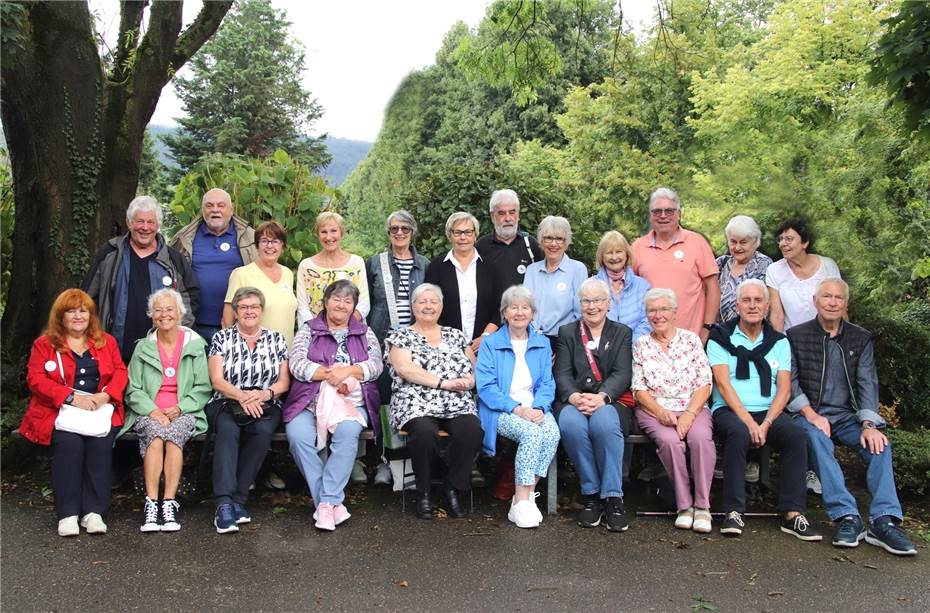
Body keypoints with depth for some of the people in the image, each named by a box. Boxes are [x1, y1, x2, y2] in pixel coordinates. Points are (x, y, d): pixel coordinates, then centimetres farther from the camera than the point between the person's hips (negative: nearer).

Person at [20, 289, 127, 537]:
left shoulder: (107, 342, 20)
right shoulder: (44, 344, 13)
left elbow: (120, 372, 11)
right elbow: (35, 379, 0)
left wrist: (105, 396, -10)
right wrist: (72, 398, -13)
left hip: (100, 410, 1)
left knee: (101, 441, -30)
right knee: (69, 442, -32)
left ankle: (94, 512, -25)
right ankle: (67, 514, -25)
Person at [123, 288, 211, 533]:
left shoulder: (195, 344, 10)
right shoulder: (143, 347, 13)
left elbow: (203, 388, 5)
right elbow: (133, 390, 7)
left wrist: (179, 408, -11)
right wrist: (152, 411, -11)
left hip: (184, 413, -1)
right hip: (149, 413, 1)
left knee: (174, 433, -33)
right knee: (156, 433, -32)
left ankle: (169, 502, -34)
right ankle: (151, 503, -36)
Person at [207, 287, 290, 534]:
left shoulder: (276, 339, 14)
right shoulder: (222, 338, 10)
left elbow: (284, 382, 8)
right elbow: (217, 380, -1)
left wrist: (265, 393, -13)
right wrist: (242, 396, -18)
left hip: (266, 406, 1)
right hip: (226, 403, -1)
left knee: (263, 430, -33)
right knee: (228, 429, -34)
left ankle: (237, 498, -26)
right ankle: (225, 502, -40)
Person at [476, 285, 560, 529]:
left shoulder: (542, 344, 16)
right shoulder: (491, 344, 5)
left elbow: (547, 384, 11)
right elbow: (486, 387, -4)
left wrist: (539, 408, -11)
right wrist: (516, 408, -17)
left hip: (535, 408, 3)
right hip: (501, 411, -3)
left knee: (552, 433, -30)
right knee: (532, 433, -33)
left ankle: (523, 499, -22)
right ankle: (522, 502, -28)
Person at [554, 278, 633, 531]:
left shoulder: (622, 333, 16)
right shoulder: (567, 333, 18)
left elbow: (622, 374, 1)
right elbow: (562, 374, 5)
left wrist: (601, 397, -20)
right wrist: (575, 397, -18)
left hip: (610, 401, -1)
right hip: (574, 402, 1)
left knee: (604, 422, -36)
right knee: (570, 423, -34)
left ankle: (613, 498, -25)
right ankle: (592, 494, -20)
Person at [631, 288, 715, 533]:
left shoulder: (691, 339, 9)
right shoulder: (641, 345, 10)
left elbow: (704, 384, 2)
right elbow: (639, 389, 3)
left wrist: (689, 414, -14)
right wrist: (661, 413, -14)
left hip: (693, 408, 0)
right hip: (654, 410, 0)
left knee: (701, 437, -32)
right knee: (669, 440, -32)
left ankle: (702, 506, -22)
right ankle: (684, 506, -19)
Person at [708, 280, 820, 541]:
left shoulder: (778, 341, 14)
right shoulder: (721, 338, 6)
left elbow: (784, 389, 4)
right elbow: (723, 383, -6)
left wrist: (766, 423, -12)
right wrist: (749, 422, -17)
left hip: (768, 412, 3)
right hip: (729, 411, -3)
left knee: (795, 434, -27)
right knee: (739, 433, -35)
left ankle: (793, 514, -24)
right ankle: (734, 512, -29)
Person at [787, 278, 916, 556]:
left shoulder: (861, 339, 13)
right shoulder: (796, 336, 6)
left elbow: (868, 383, 2)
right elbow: (790, 380, -1)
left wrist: (869, 424, -13)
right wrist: (810, 413, -17)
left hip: (848, 415, 3)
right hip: (811, 414, -3)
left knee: (879, 443, -26)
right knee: (817, 437, -35)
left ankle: (884, 521, -32)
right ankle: (847, 517, -39)